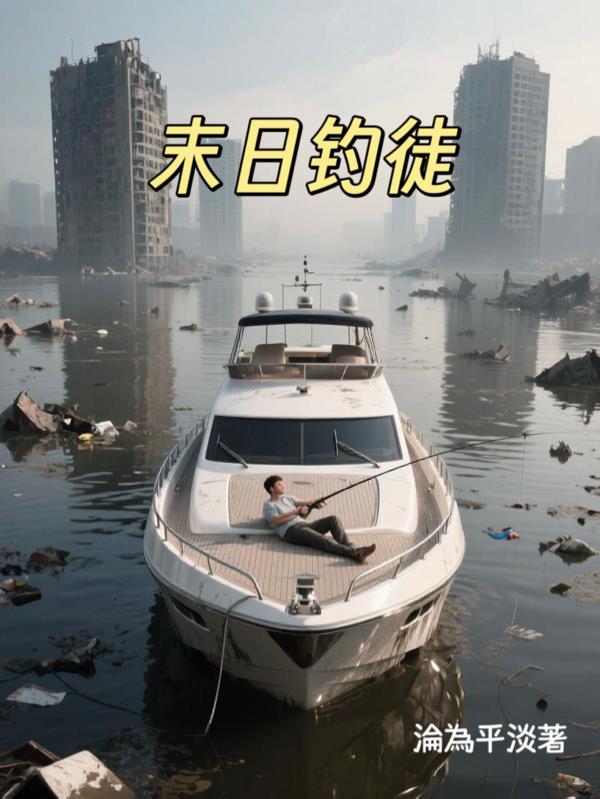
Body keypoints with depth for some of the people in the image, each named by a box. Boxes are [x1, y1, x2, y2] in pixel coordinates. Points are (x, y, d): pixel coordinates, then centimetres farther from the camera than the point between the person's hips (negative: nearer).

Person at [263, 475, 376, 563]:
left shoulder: (287, 498, 30)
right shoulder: (268, 505, 9)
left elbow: (301, 502, 13)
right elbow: (276, 521, -11)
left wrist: (315, 501, -9)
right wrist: (295, 511, -14)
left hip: (305, 524, 8)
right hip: (291, 531, -8)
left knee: (333, 519, -14)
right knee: (321, 539, -33)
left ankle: (352, 549, -31)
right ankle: (354, 554, -49)